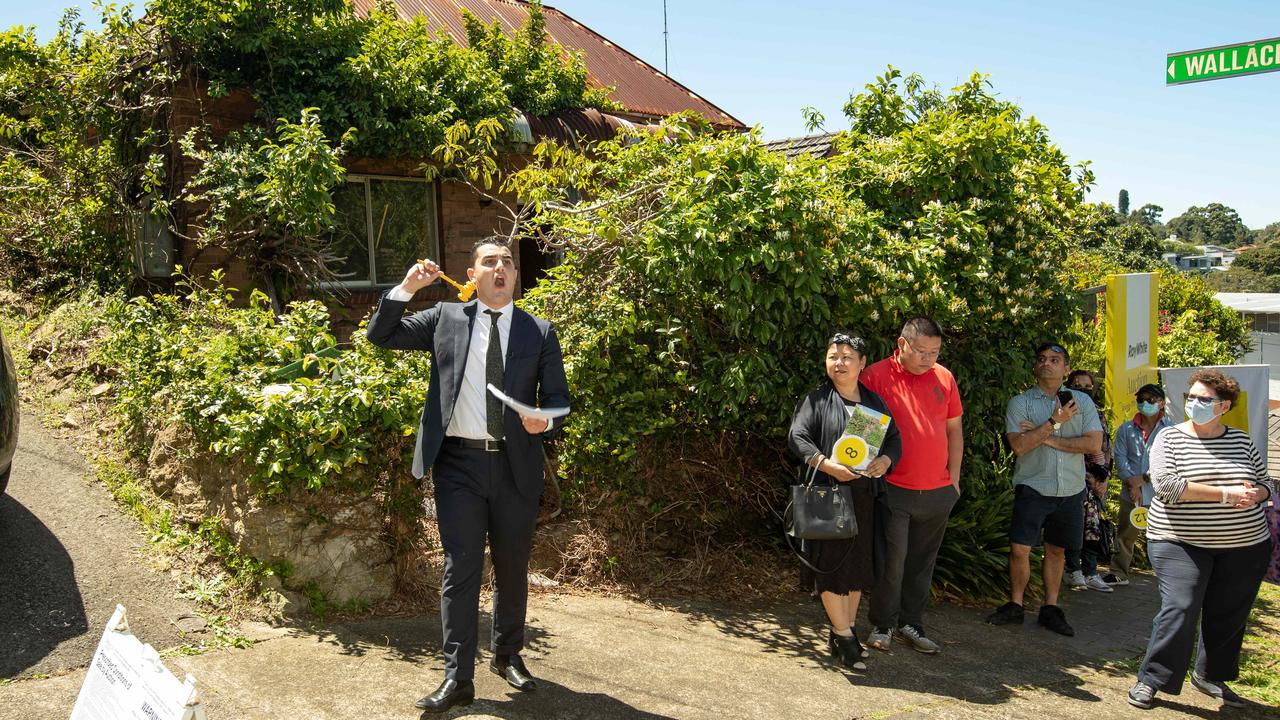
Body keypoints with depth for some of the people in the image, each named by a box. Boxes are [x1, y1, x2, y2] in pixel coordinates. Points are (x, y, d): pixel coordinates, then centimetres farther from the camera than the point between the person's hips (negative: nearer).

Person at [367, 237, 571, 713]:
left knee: (513, 569, 14)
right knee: (460, 570, -2)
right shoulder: (445, 319, 6)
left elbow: (558, 397, 6)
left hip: (516, 465, 1)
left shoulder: (540, 332, 6)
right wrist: (407, 287, -5)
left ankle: (508, 655, 35)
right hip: (459, 463, -1)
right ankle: (458, 678, 6)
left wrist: (544, 419, -17)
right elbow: (380, 336, 7)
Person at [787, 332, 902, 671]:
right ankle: (844, 638, 7)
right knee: (833, 565, -3)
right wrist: (828, 466, -21)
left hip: (866, 496, 5)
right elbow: (797, 438, -9)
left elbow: (894, 437, 13)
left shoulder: (875, 402, 15)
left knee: (859, 566, 10)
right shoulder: (816, 399, 0)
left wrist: (885, 460, -10)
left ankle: (843, 633, 22)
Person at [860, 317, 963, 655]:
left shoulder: (943, 377, 7)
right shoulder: (876, 376, -6)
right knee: (892, 559, -6)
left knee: (922, 562, 12)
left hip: (937, 492, 4)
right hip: (893, 489, -4)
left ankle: (911, 624, 25)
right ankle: (883, 624, 12)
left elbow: (954, 430, 14)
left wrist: (954, 479, 12)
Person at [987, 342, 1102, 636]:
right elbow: (1019, 445, -14)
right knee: (1019, 549, -7)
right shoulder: (1020, 402, -1)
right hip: (1033, 487, -2)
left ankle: (1050, 609, 23)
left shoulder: (1082, 401, 5)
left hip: (1070, 490, 2)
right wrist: (1054, 421, -19)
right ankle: (1015, 606, 10)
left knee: (1056, 550, 12)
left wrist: (1047, 438, -12)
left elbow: (1094, 444, -7)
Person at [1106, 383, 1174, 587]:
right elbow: (1120, 458, 2)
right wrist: (1131, 483, -10)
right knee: (1125, 534, 11)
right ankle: (1119, 573, 22)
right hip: (1131, 493, 3)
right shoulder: (1126, 429, 9)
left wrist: (1144, 478, -13)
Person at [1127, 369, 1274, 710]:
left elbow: (1265, 483, 14)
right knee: (1180, 610, -12)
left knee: (1229, 616, 11)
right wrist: (1227, 494, -20)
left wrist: (1256, 494, -11)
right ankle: (1151, 680, 1)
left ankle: (1211, 676, 31)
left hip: (1244, 545, 4)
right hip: (1181, 543, -4)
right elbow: (1166, 484, -18)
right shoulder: (1170, 438, -4)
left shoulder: (1242, 441, 8)